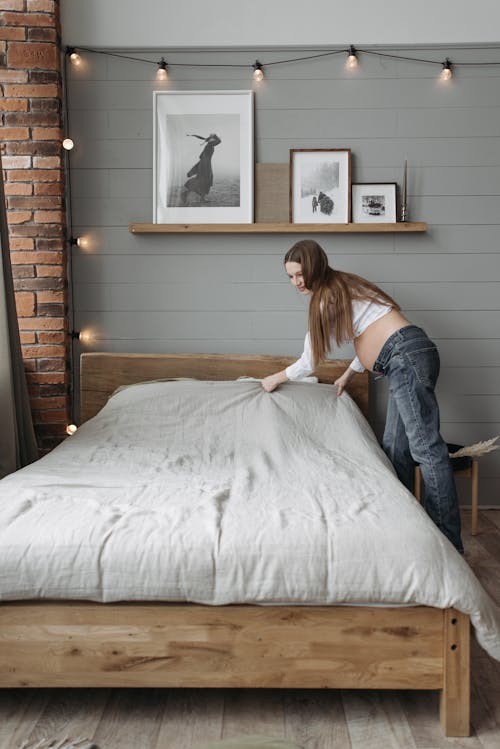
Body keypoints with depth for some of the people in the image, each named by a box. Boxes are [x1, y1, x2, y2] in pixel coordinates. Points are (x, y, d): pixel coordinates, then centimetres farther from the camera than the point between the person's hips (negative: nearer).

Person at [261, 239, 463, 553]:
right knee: (395, 448, 9)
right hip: (407, 361, 11)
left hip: (407, 356, -11)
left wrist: (276, 378, 17)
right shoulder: (342, 287, 24)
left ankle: (450, 542, -14)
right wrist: (349, 374, 33)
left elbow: (309, 362, 2)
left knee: (425, 446, -14)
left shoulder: (328, 294, -4)